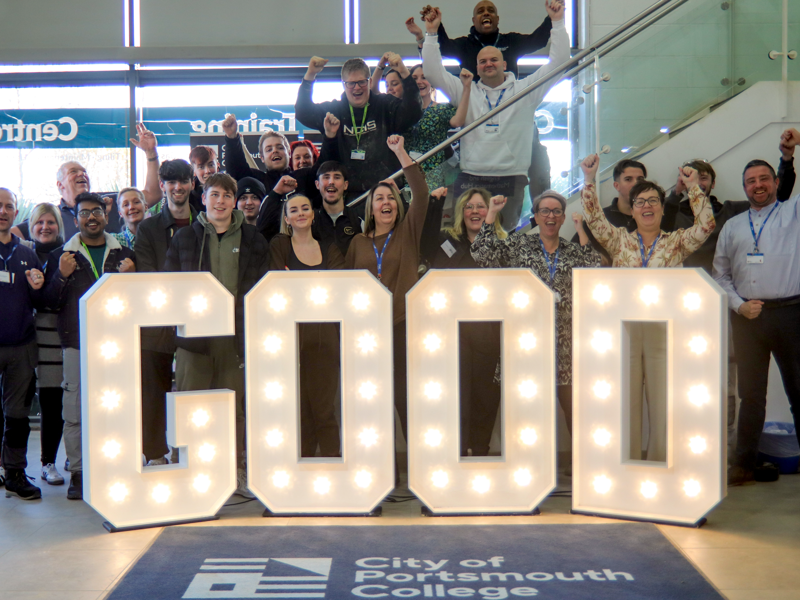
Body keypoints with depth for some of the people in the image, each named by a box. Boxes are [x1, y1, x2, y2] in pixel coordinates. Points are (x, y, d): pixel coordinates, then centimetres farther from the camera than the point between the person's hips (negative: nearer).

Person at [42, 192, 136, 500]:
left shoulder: (124, 254, 14)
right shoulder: (61, 256, 10)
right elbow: (49, 302, 6)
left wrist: (130, 276, -4)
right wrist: (62, 276, -10)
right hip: (77, 343, -1)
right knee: (75, 412, -3)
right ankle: (77, 472, 5)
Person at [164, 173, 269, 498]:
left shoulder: (252, 240, 10)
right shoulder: (184, 238, 7)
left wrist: (247, 313, -3)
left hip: (237, 336, 1)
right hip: (195, 335, -1)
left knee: (235, 406, 7)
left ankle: (236, 470, 16)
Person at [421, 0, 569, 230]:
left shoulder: (524, 90, 11)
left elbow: (557, 63, 8)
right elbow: (434, 73, 12)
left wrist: (557, 23, 3)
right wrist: (431, 33, 6)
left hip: (511, 180, -1)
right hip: (471, 180, 1)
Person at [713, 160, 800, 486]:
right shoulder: (732, 226, 16)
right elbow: (721, 275, 16)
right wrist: (739, 305, 0)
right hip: (747, 316, 3)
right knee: (751, 393, 7)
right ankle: (745, 462, 12)